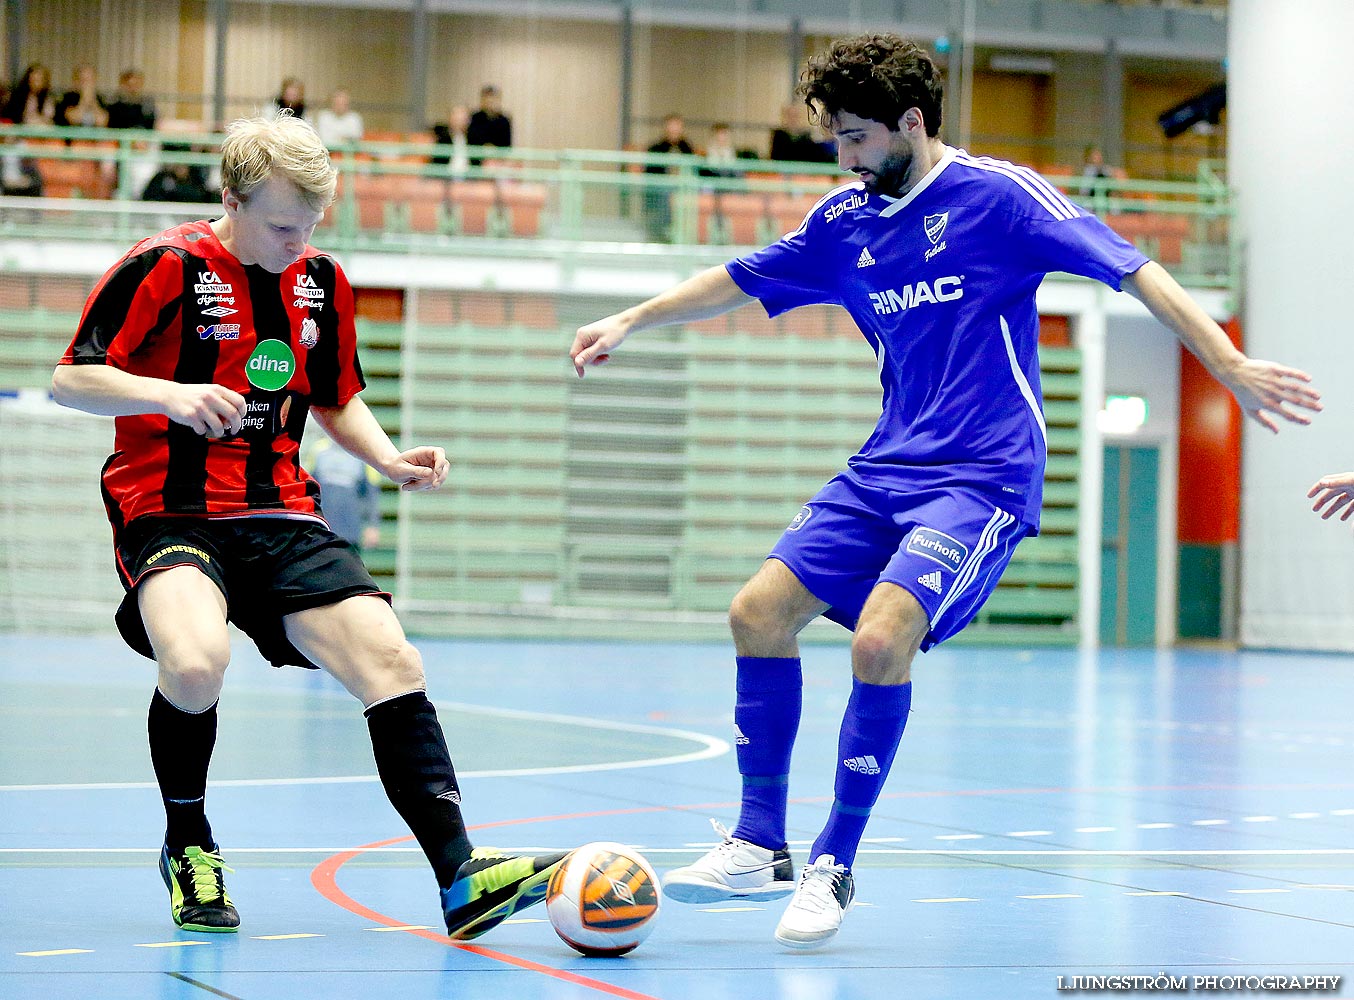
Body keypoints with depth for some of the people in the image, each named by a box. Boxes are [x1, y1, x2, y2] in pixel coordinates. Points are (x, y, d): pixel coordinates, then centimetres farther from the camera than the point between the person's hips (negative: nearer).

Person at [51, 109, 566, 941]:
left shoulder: (322, 281, 10)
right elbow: (70, 379, -7)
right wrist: (168, 394, -24)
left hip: (282, 519, 5)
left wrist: (391, 460, 4)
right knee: (196, 661, -33)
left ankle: (461, 875, -15)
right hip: (170, 518, -5)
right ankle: (188, 847, -4)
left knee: (390, 659, -15)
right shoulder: (165, 268, -7)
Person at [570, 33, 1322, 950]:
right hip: (887, 466, 7)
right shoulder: (846, 220, 8)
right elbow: (738, 283, 22)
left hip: (984, 473, -7)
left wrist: (1233, 370, -18)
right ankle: (761, 847, 9)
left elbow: (1137, 273, -12)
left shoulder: (997, 195, -10)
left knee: (880, 638, -25)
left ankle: (834, 866, -9)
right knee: (761, 609, -3)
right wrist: (630, 322, 21)